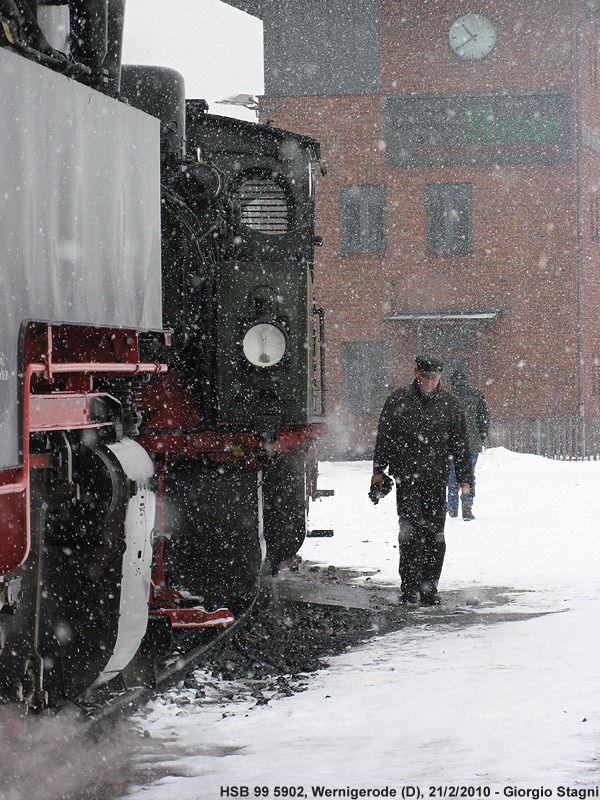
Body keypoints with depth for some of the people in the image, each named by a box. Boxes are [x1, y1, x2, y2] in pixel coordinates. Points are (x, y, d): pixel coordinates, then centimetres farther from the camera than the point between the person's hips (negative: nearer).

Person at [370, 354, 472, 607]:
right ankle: (410, 588, -5)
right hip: (406, 477, -2)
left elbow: (460, 444, 12)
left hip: (436, 480, 2)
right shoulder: (398, 401, 4)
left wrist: (464, 477, 9)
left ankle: (429, 588, 11)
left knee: (434, 536, 3)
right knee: (410, 531, -9)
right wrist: (378, 471, 6)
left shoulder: (449, 404, 8)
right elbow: (384, 437, 9)